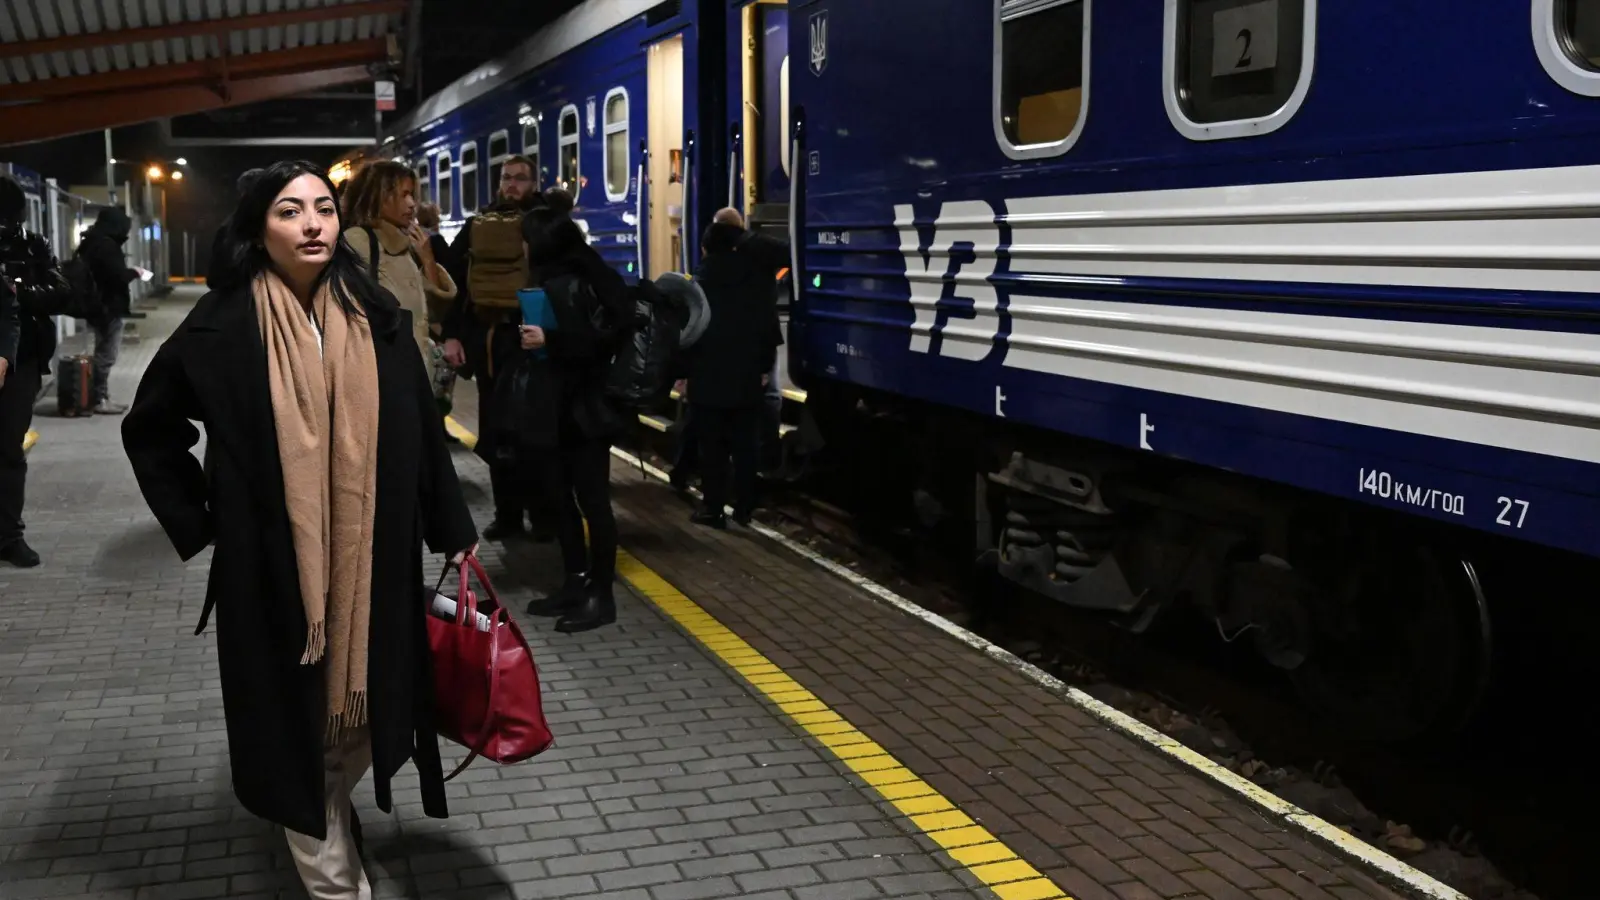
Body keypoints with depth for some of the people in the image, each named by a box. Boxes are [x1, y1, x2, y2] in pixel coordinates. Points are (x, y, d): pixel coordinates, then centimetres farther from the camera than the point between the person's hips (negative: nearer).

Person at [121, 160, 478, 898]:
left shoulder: (378, 318, 1)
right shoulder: (223, 326, -6)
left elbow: (422, 431, 6)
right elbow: (150, 428, 5)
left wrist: (454, 532, 7)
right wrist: (198, 523, 0)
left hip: (373, 561, 3)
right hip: (273, 567, -2)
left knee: (368, 705, 12)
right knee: (297, 720, 6)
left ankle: (321, 812, 43)